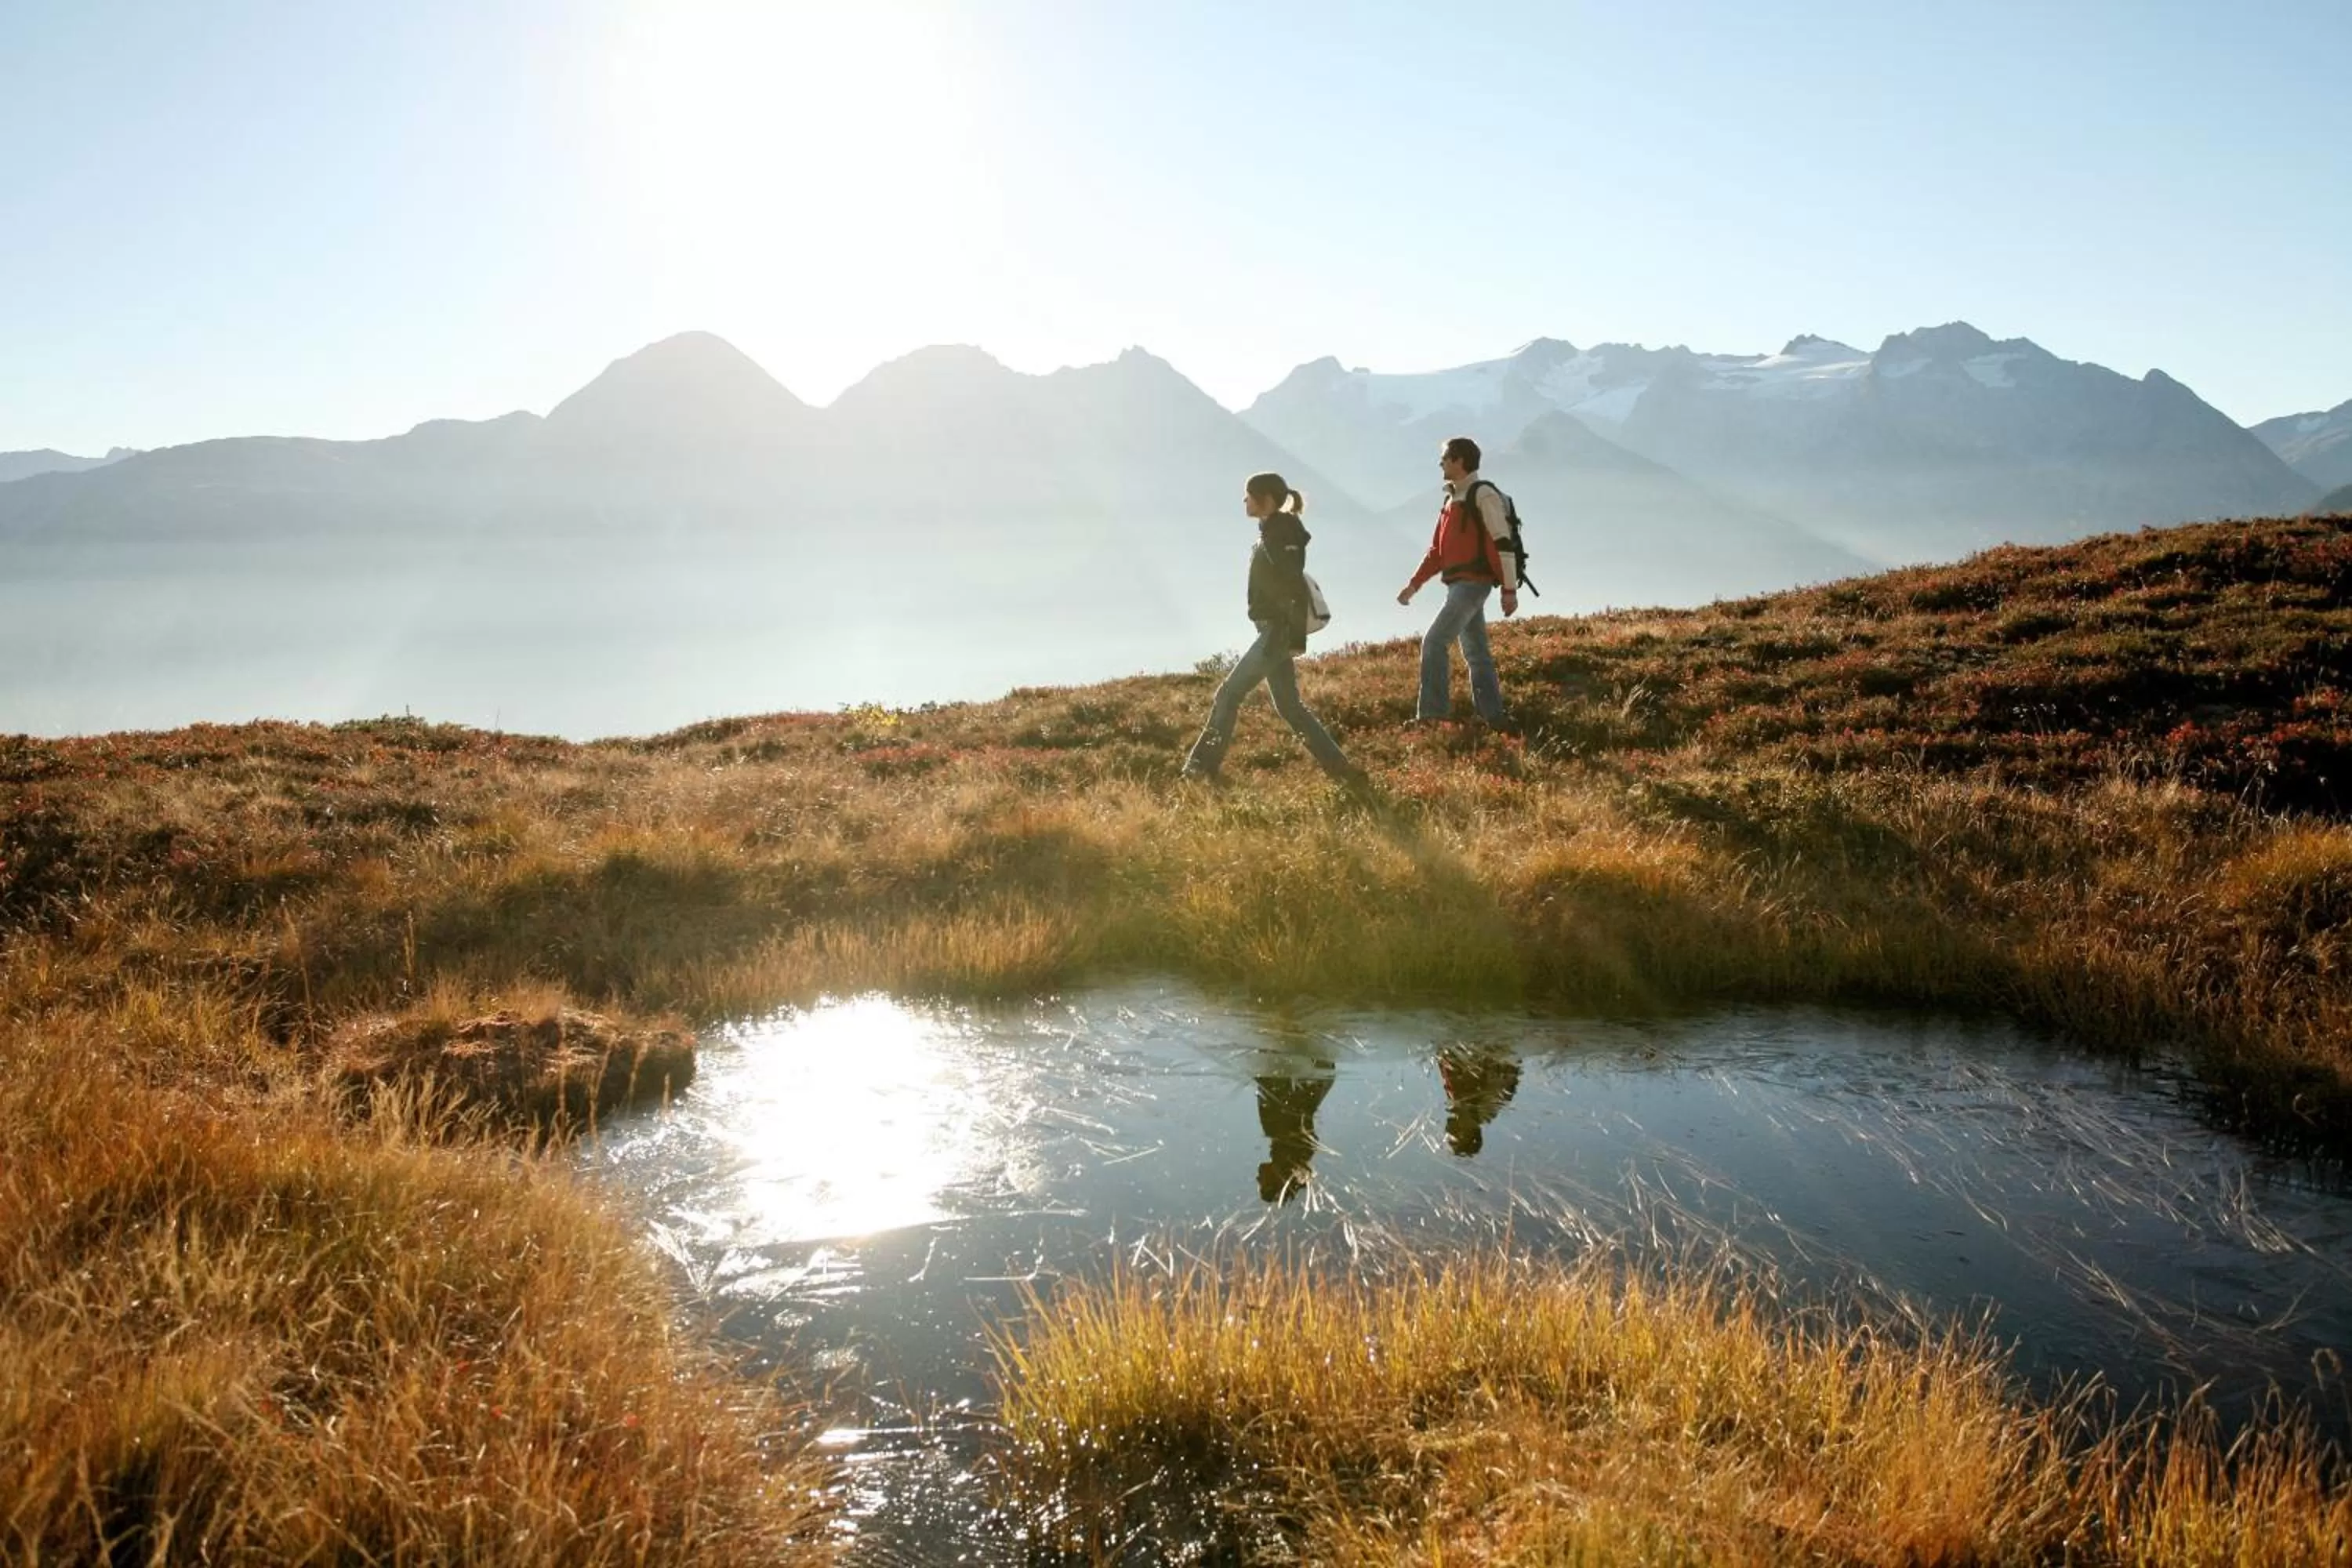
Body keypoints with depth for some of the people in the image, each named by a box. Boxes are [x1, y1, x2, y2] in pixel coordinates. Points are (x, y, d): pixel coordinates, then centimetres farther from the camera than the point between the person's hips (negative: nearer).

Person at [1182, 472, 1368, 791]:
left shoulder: (1280, 536, -14)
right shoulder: (1271, 534, 14)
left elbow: (1295, 588, -21)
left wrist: (1296, 638, -23)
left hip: (1278, 631, -10)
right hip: (1273, 630, 10)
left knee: (1228, 694, -7)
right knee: (1290, 707, 10)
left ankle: (1203, 766, -2)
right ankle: (1343, 771, 10)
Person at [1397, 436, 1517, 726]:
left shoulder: (1483, 495, -9)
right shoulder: (1452, 500, 18)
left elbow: (1503, 543, -14)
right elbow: (1437, 550, 21)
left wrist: (1510, 590, -18)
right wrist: (1414, 584, 14)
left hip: (1474, 582, -9)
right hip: (1458, 584, 9)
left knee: (1435, 642, -16)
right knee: (1476, 653, 10)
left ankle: (1431, 715, -16)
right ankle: (1494, 716, 14)